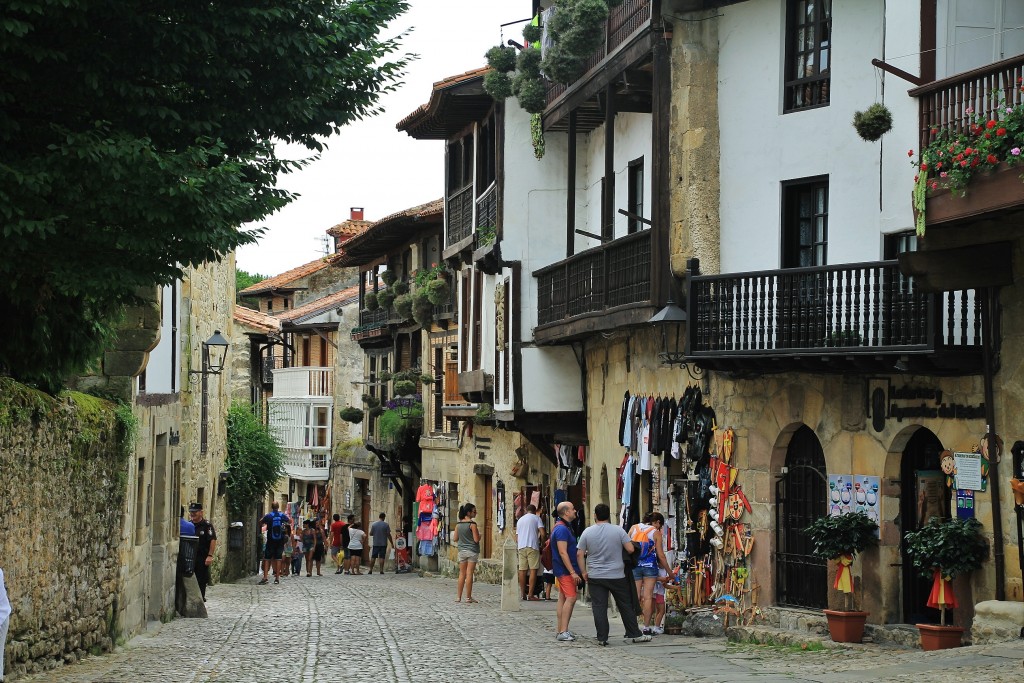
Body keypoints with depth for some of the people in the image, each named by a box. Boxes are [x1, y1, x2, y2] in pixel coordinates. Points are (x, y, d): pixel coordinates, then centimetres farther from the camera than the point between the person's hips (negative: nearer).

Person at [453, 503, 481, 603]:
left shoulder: (458, 524, 5)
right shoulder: (472, 524, -13)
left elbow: (455, 539, 8)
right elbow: (476, 539, -15)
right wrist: (478, 532, 3)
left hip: (462, 551, 5)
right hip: (472, 551, -5)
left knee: (462, 574, 10)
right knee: (469, 574, -2)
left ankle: (458, 596, 11)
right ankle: (468, 597, 1)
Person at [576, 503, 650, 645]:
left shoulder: (587, 532, -1)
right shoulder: (618, 530, -4)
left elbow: (580, 554, -1)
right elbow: (630, 549, -6)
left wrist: (584, 572, 8)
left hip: (595, 577, 0)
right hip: (617, 576, 0)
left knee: (599, 607, 1)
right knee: (626, 606, 9)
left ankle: (602, 638, -1)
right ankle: (635, 634, 14)